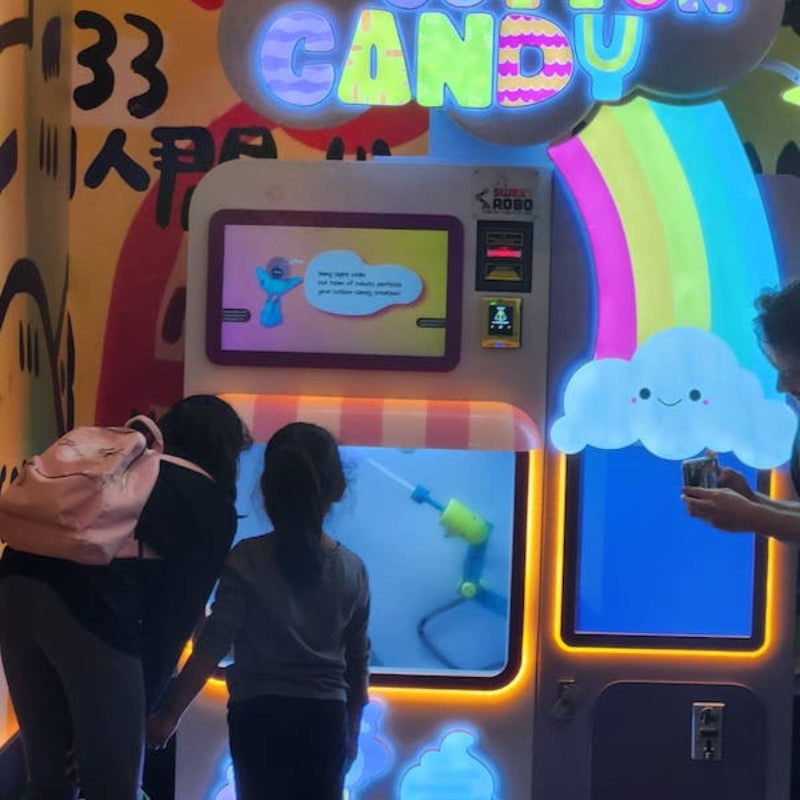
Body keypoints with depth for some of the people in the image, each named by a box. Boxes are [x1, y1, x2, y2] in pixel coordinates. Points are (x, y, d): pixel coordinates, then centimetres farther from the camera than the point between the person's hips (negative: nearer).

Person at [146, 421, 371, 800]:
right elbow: (357, 661, 8)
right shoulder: (352, 569, 1)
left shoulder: (246, 559, -8)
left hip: (258, 714, -2)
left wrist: (169, 713, -5)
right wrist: (352, 729, 21)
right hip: (325, 717, 2)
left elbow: (213, 645, -12)